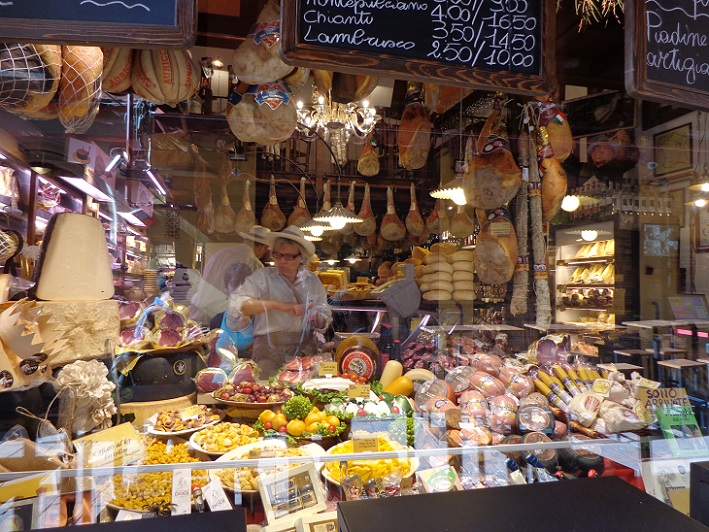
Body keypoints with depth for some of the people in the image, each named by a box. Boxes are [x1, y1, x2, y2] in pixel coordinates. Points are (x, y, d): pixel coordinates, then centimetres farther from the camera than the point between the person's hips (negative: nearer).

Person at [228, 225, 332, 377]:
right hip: (270, 352, -3)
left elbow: (325, 323, 12)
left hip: (306, 349, 3)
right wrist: (277, 305, -23)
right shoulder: (261, 277, -1)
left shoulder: (313, 280, 8)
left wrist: (316, 318, -11)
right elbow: (236, 304, -16)